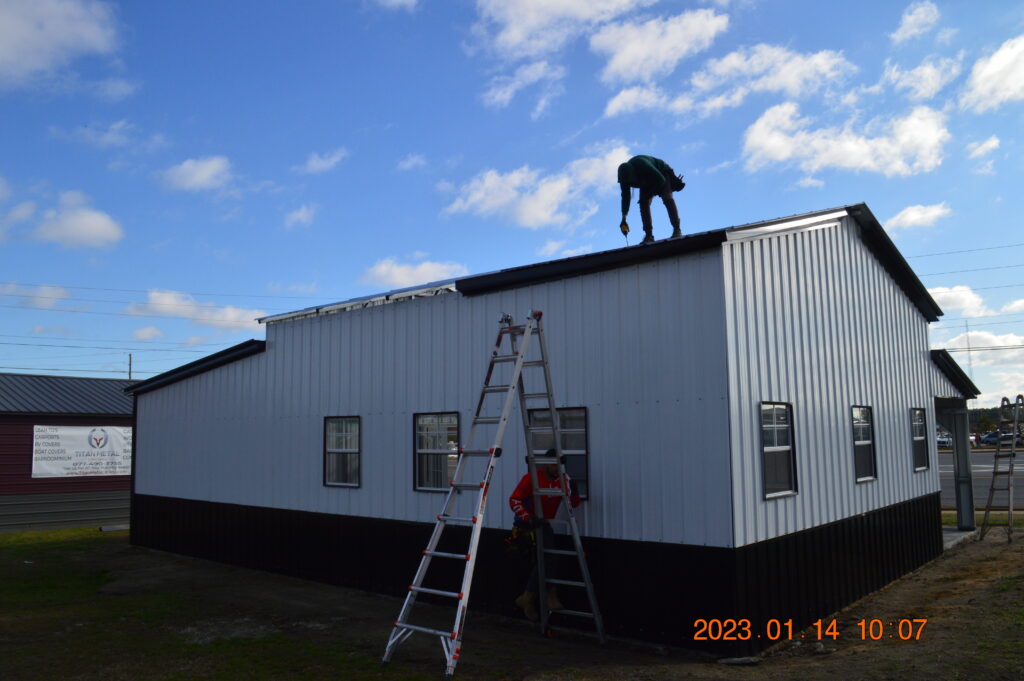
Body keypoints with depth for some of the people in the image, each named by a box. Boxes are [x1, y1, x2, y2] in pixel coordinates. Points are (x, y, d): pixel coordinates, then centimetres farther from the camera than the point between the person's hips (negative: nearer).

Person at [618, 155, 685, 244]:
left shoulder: (642, 165, -40)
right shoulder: (625, 174, -22)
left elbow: (661, 179, -33)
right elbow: (625, 196, -19)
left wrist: (648, 195, -30)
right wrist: (624, 220, -22)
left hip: (662, 174, -5)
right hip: (647, 180, 5)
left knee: (667, 199, -24)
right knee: (644, 203, -14)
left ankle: (677, 230, -28)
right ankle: (649, 235, -16)